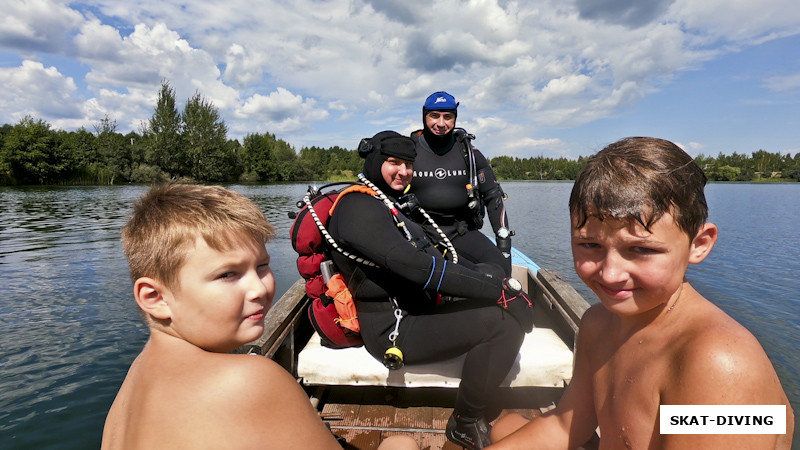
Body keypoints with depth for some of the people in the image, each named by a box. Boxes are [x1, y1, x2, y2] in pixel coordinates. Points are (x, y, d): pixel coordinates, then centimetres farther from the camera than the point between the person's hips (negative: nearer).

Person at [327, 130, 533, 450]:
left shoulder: (389, 204, 17)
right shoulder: (358, 207, -16)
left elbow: (432, 255, 16)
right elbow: (416, 266, -28)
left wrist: (495, 281, 4)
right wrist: (497, 290, -25)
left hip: (416, 308, 10)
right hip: (392, 329, -10)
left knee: (490, 273, 8)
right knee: (503, 320, -19)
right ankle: (465, 424, 1)